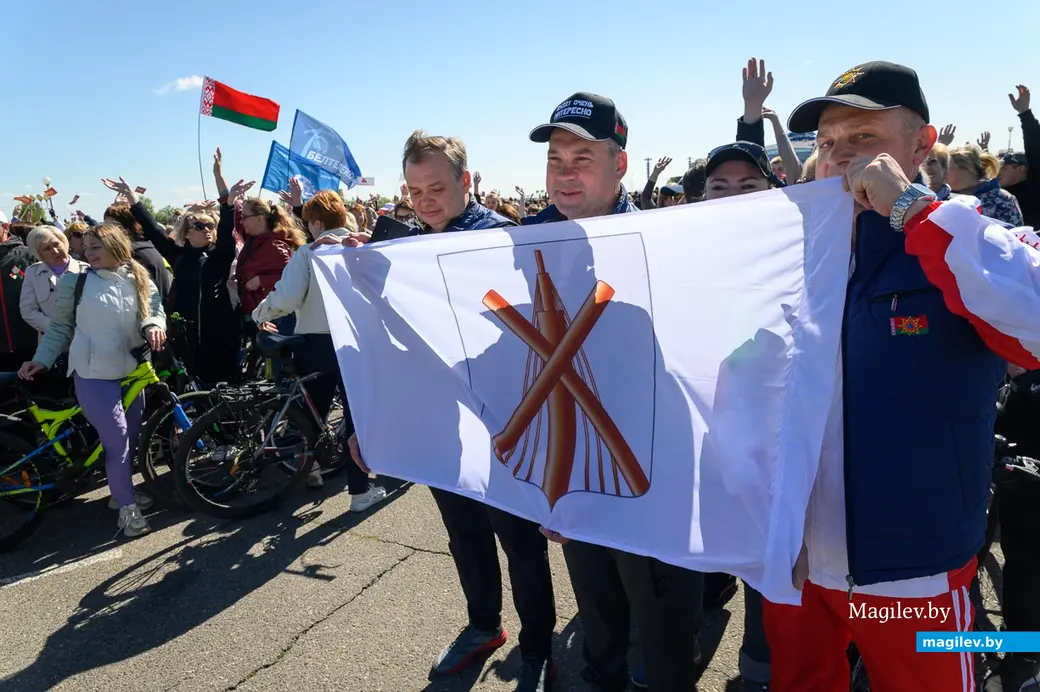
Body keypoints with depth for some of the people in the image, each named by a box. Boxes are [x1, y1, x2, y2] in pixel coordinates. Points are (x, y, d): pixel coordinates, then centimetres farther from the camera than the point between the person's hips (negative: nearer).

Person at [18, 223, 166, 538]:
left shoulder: (139, 280, 5)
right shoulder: (73, 282, -3)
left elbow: (156, 309, 3)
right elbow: (60, 327, 4)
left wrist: (153, 325, -19)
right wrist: (41, 359, -4)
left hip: (132, 371, 4)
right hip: (93, 374, -4)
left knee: (131, 436, 12)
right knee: (116, 438, -9)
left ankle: (122, 492, 32)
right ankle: (127, 506, 4)